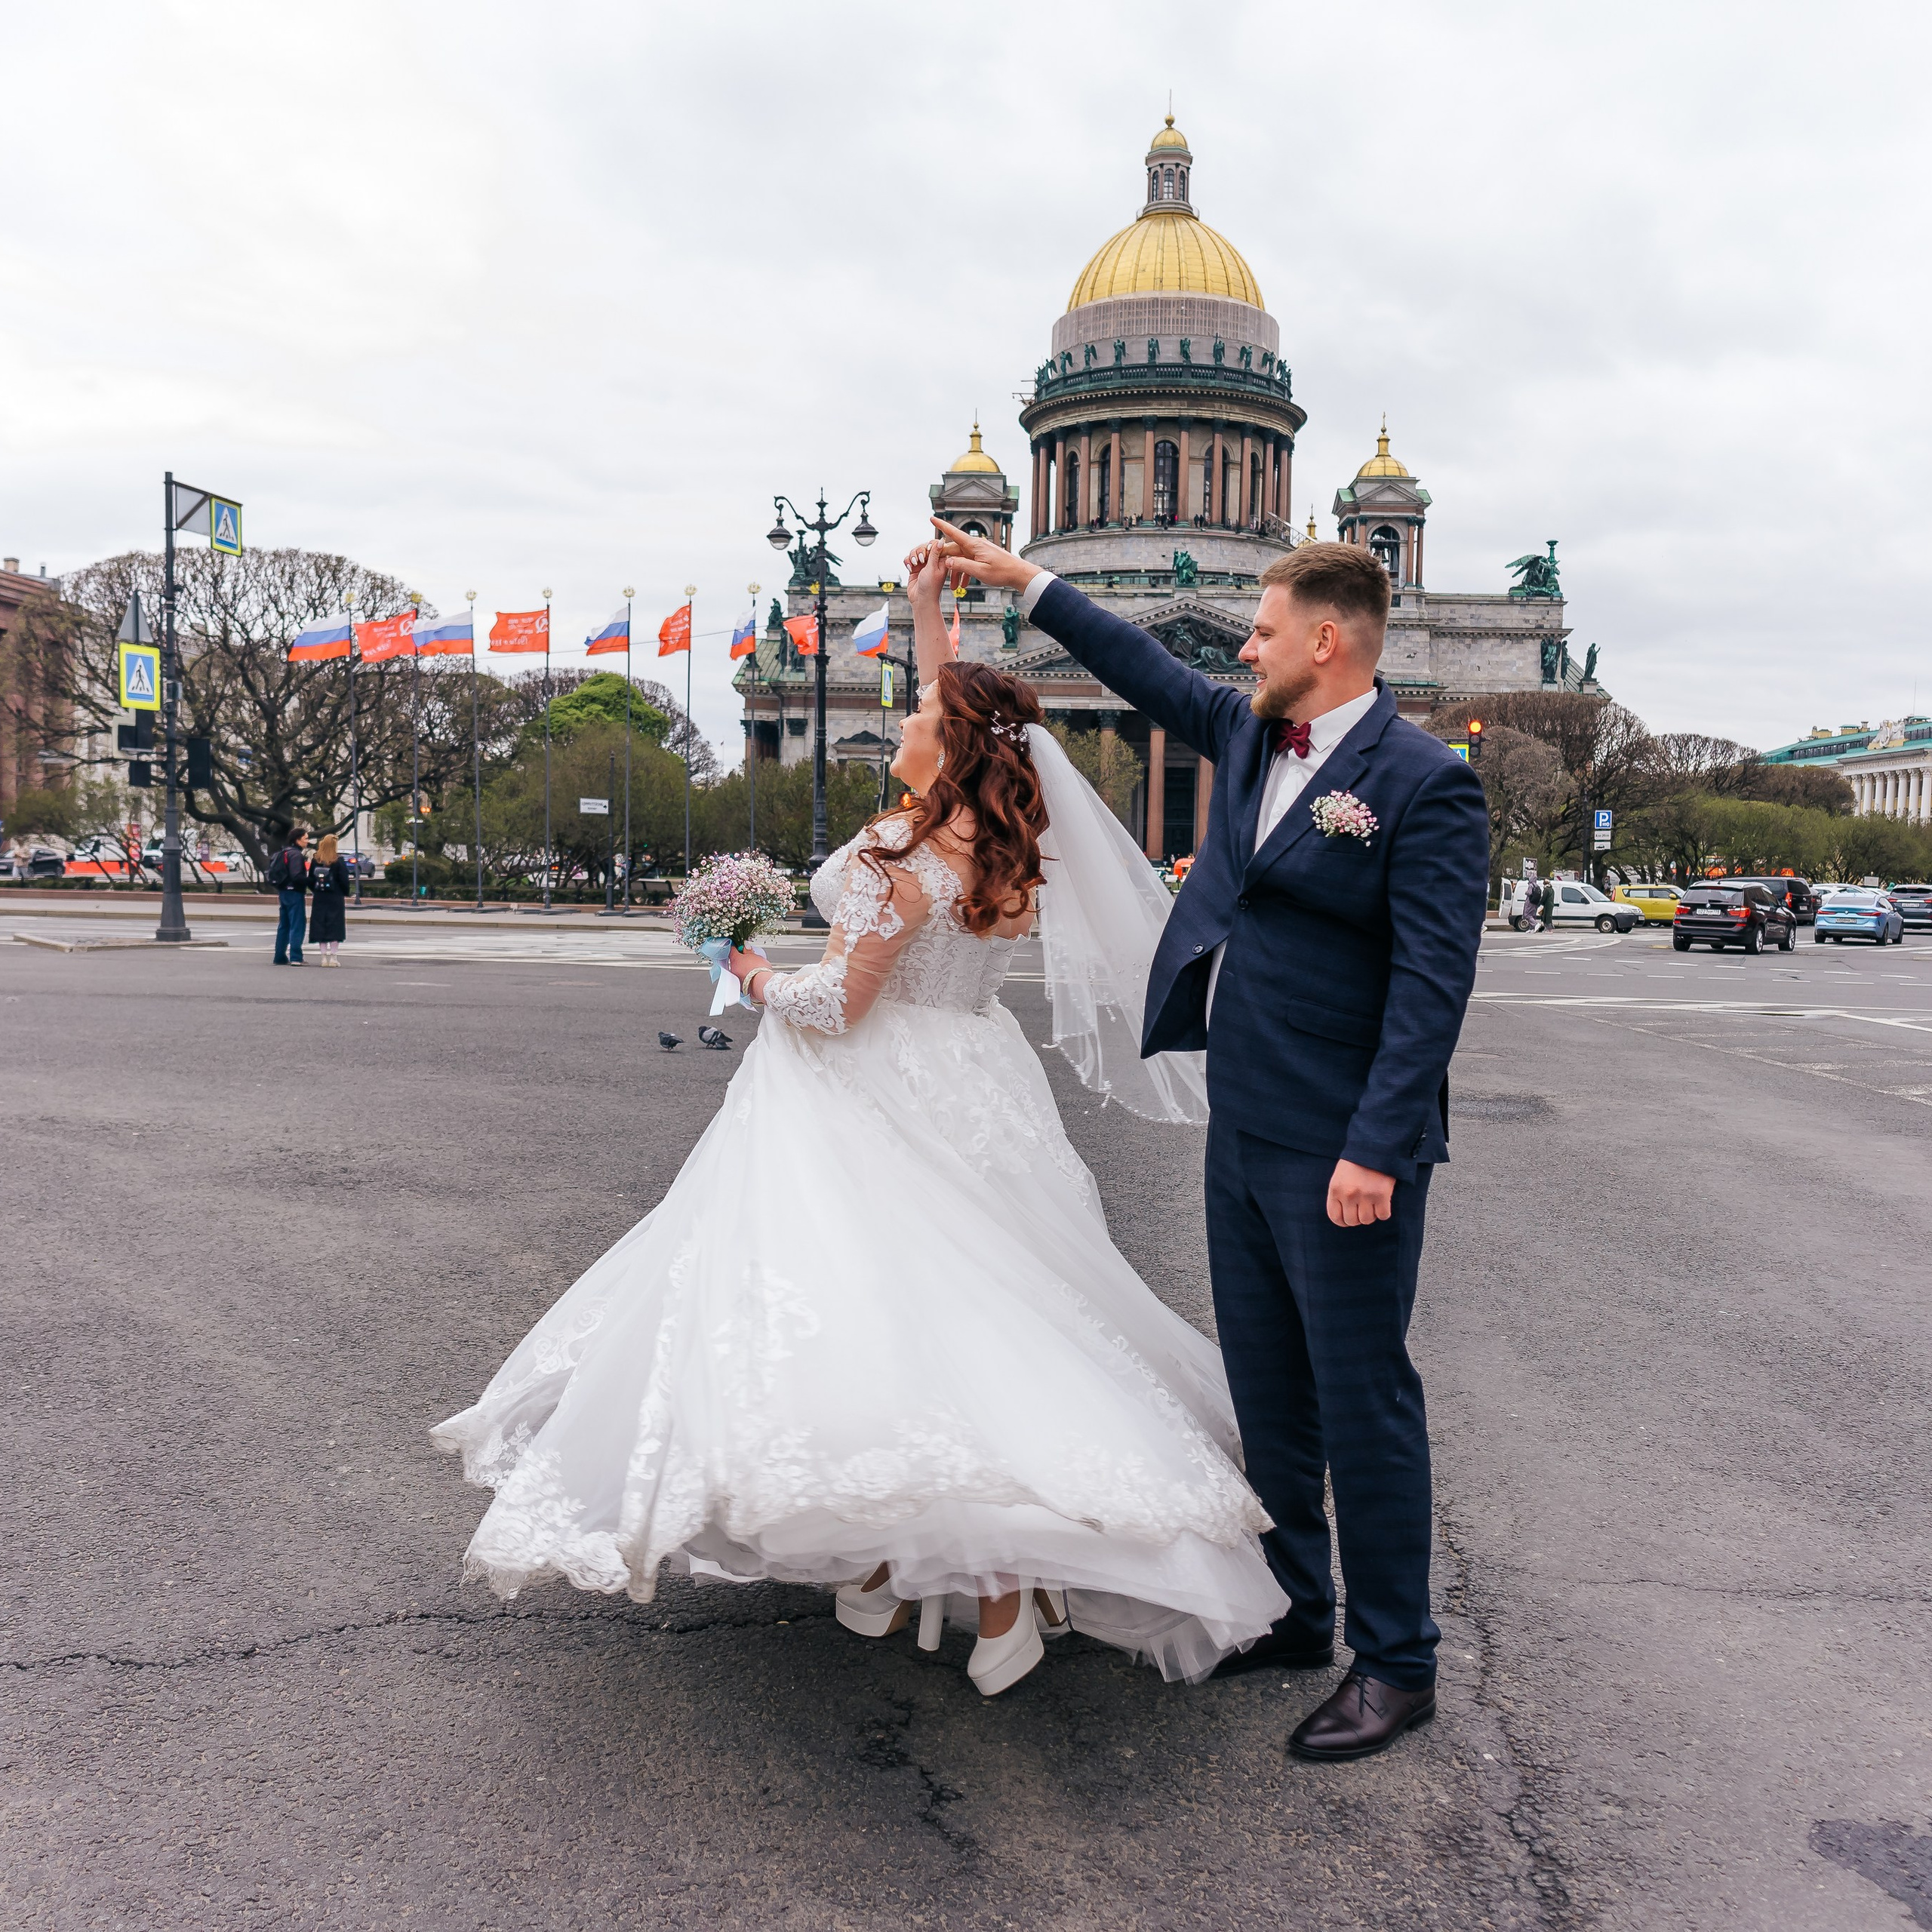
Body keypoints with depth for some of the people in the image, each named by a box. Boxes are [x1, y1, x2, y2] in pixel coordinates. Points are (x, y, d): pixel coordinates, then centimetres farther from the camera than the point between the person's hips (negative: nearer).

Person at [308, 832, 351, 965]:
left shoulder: (316, 860, 1)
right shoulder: (339, 861, -9)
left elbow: (310, 879, 4)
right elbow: (344, 880, -7)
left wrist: (316, 891, 16)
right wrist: (345, 894, 7)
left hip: (320, 899, 3)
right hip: (336, 899, -3)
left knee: (321, 926, 7)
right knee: (335, 926, 2)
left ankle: (324, 957, 7)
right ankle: (332, 957, 0)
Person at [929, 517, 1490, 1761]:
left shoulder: (1425, 784, -13)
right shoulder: (1250, 737, 10)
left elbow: (1434, 981, -18)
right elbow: (1151, 674, 25)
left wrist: (1376, 1148, -23)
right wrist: (1023, 581, 28)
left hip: (1342, 1154, -8)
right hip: (1242, 1134, 8)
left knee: (1363, 1401, 3)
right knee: (1268, 1392, 17)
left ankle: (1398, 1665, 20)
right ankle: (1295, 1615, 34)